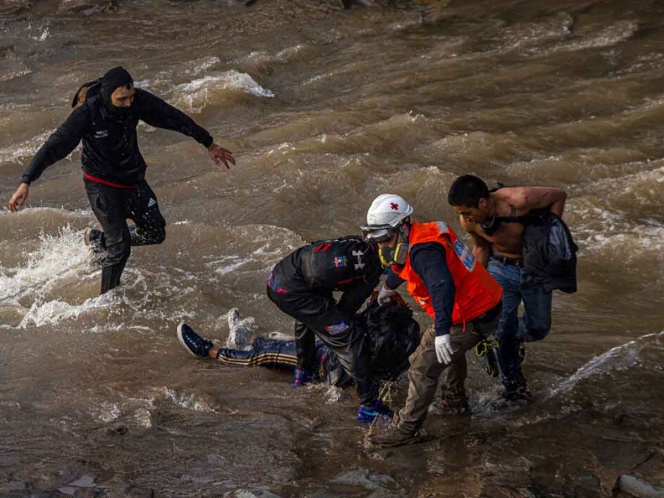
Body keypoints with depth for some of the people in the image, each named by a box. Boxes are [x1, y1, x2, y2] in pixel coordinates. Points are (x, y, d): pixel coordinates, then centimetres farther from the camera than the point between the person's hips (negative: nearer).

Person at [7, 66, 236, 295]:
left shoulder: (138, 101, -17)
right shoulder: (87, 113, -29)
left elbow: (174, 118, -5)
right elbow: (54, 147, -29)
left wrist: (209, 144, 5)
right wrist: (26, 182, -37)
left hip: (133, 179, 6)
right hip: (102, 184, -6)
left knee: (156, 233, 12)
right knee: (120, 246, -10)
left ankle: (97, 240, 32)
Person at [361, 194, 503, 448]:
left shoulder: (423, 251, -27)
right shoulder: (419, 235, 6)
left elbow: (443, 286, -43)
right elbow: (402, 265, 29)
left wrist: (442, 331, -51)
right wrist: (388, 287, 48)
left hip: (470, 319, -10)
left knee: (424, 367, -6)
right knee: (450, 351, 35)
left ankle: (406, 429, 3)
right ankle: (454, 401, 55)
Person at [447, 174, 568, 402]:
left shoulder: (519, 200, -35)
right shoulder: (468, 221, -21)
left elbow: (558, 195, -17)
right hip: (500, 270, 1)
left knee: (538, 328, 8)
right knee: (502, 331, -5)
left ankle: (514, 336, 42)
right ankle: (513, 383, 17)